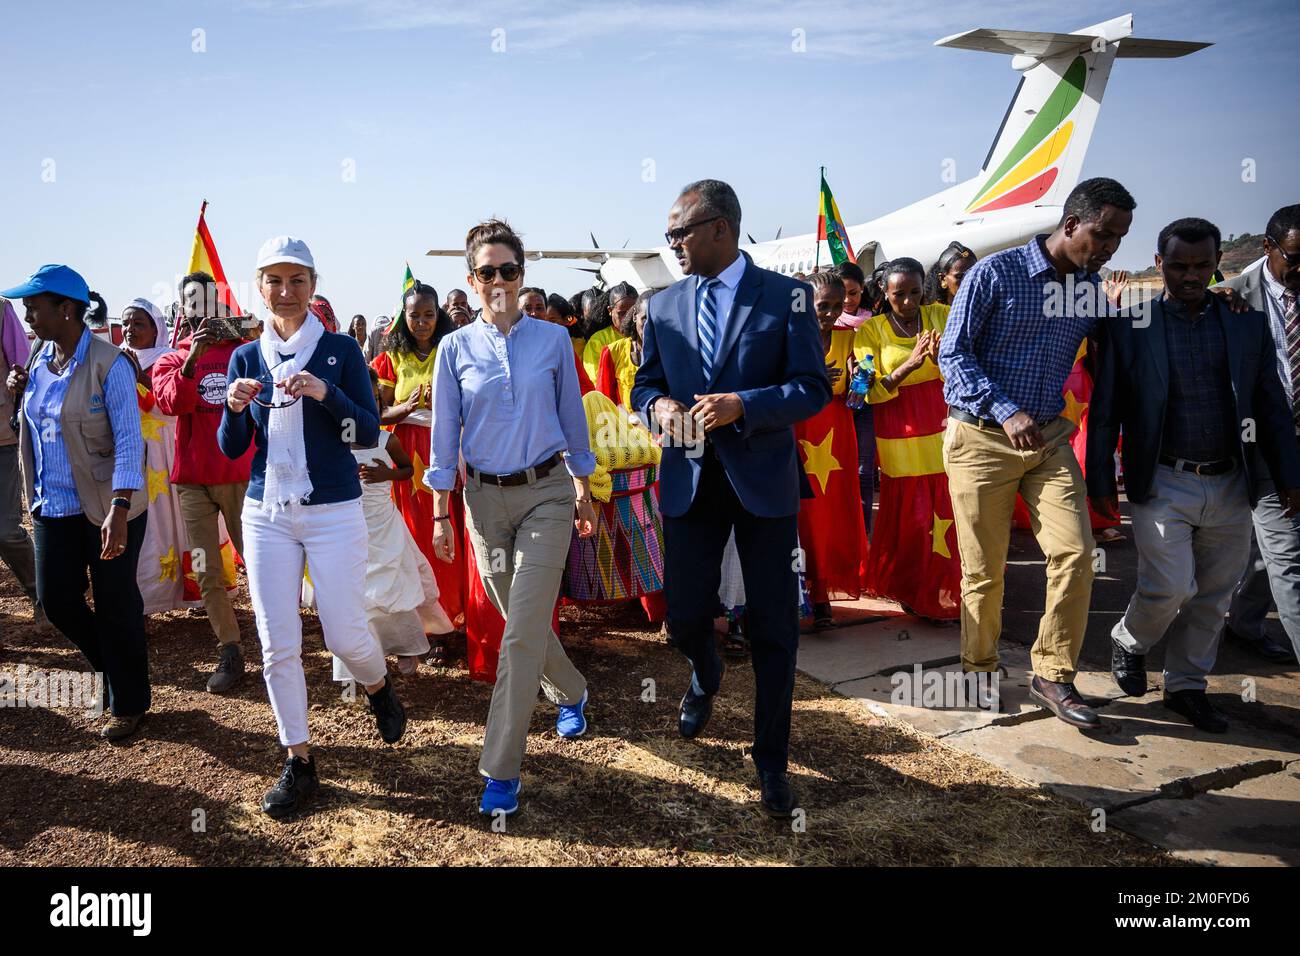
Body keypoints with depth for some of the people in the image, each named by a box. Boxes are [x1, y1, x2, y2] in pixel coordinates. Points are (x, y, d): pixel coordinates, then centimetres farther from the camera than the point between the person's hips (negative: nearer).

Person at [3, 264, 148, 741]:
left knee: (115, 605, 3)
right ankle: (117, 668, 34)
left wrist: (119, 509, -29)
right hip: (54, 505, 7)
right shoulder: (39, 358, 7)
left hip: (108, 505, -7)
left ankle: (129, 703, 21)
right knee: (56, 599, 10)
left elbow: (128, 439, -21)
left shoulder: (109, 363, -15)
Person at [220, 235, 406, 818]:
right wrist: (234, 408, -14)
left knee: (345, 635, -1)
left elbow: (370, 432, -7)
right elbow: (232, 448, 6)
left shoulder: (341, 350, -2)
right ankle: (299, 762, 19)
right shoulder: (247, 357, 6)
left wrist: (326, 393, -22)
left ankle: (379, 689, 35)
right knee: (277, 645, 4)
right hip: (266, 513, 3)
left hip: (333, 512, -3)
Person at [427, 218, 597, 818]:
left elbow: (572, 418, 7)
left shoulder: (553, 340, 0)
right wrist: (441, 514, 0)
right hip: (485, 498, 2)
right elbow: (445, 434, 3)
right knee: (523, 620, 14)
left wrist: (583, 494, 10)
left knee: (523, 630, -9)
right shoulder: (456, 348, 2)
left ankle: (501, 771, -2)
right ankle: (571, 693, 44)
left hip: (545, 493, -2)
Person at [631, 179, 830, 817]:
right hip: (690, 478, 3)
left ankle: (771, 762, 21)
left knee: (773, 628, 4)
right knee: (685, 617, 8)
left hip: (763, 478, -3)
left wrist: (741, 404, -22)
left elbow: (813, 389, -8)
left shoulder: (786, 296, -4)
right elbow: (644, 382, 14)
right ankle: (705, 678, 46)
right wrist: (658, 405, -9)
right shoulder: (664, 305, 8)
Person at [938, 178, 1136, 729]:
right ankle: (979, 671, 22)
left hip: (1049, 438, 4)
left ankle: (1053, 676, 7)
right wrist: (1007, 412, -22)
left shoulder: (1091, 289, 8)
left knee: (1075, 552, -8)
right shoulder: (995, 273, -8)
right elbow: (953, 353, -11)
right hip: (982, 438, -4)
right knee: (984, 570, 2)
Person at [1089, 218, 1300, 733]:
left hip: (1231, 486, 4)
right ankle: (1129, 641, 22)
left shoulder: (1249, 321, 6)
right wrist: (1100, 481, -3)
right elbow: (1105, 410, -1)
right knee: (1170, 588, -10)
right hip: (1162, 483, -3)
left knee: (1213, 595, 10)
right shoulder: (1127, 324, -2)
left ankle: (1187, 686, 27)